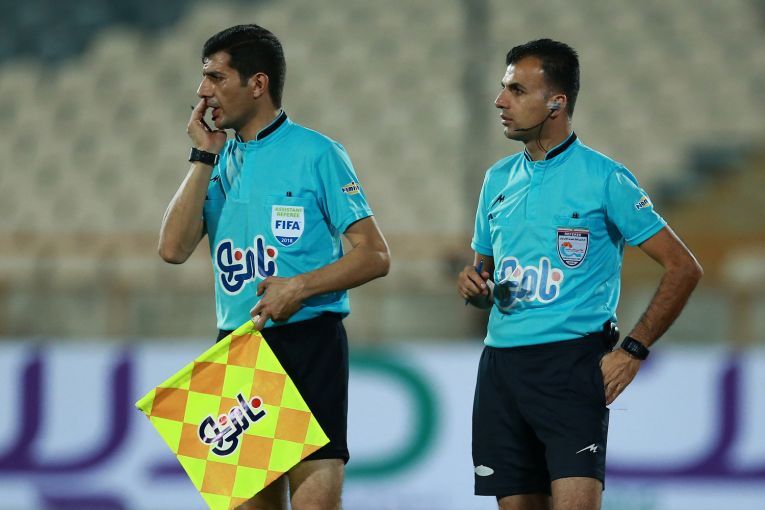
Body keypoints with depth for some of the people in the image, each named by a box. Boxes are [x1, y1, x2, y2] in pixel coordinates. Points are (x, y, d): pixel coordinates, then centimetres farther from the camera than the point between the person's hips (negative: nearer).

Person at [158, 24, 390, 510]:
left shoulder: (317, 154, -4)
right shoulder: (220, 162, 12)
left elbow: (375, 256, -6)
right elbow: (174, 249, -1)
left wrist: (302, 286, -20)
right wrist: (204, 157, -2)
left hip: (308, 342, -6)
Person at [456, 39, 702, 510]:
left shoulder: (604, 178, -5)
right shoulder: (499, 179, 14)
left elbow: (683, 268, -5)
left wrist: (634, 351, -10)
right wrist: (474, 283, 3)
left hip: (573, 363, -6)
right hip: (502, 363, 6)